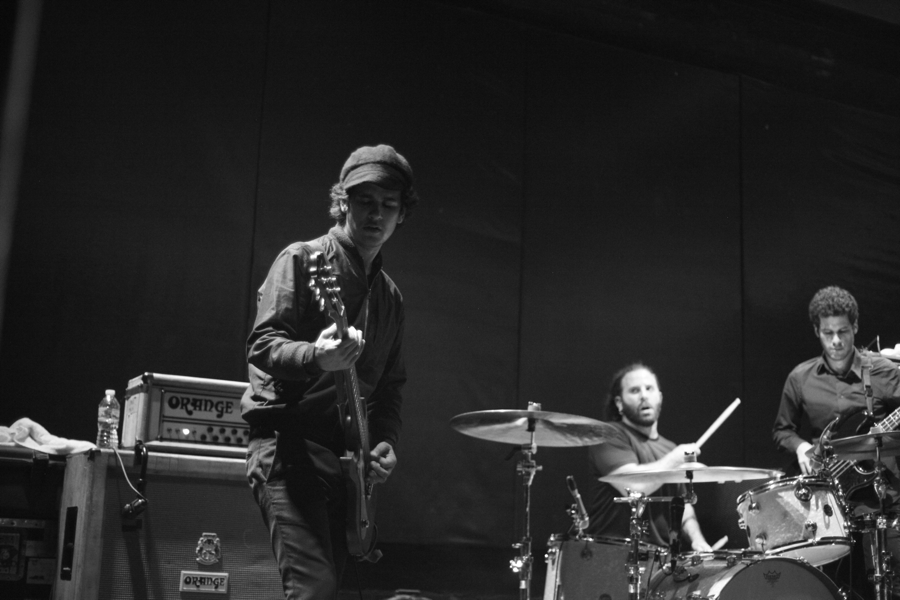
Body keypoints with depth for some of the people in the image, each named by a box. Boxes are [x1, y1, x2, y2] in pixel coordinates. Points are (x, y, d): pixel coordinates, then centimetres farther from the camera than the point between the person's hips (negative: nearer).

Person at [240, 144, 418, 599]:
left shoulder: (390, 297, 17)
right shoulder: (302, 260, -3)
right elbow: (262, 345, -14)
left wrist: (386, 441, 2)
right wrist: (316, 357, -33)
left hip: (346, 458, 8)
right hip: (288, 443, -7)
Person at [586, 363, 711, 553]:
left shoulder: (669, 448, 19)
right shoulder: (610, 436, -6)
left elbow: (683, 505, 23)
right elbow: (634, 487, -21)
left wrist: (697, 538, 4)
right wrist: (675, 459, -10)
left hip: (665, 554, 7)